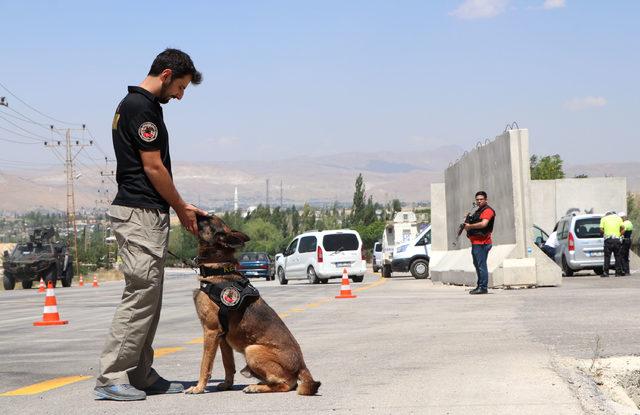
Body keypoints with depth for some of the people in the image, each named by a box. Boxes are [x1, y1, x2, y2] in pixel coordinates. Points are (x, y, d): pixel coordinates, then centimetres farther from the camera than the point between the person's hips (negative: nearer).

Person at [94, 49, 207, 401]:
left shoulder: (133, 104, 19)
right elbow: (153, 167, -15)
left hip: (144, 215, 11)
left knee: (148, 297, 12)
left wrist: (179, 207, 18)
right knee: (140, 296, -11)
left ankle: (140, 376, 16)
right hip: (141, 214, -11)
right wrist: (181, 208, -3)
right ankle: (111, 379, -10)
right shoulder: (142, 107, -13)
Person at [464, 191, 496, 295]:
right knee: (477, 265, 14)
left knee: (481, 265, -11)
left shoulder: (487, 210, -8)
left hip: (481, 243, -10)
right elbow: (473, 224, 28)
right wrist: (466, 225, 6)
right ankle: (479, 286, 20)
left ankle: (483, 287, -11)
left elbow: (483, 224, -23)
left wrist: (470, 226, -14)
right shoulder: (477, 211, 23)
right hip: (475, 243, 11)